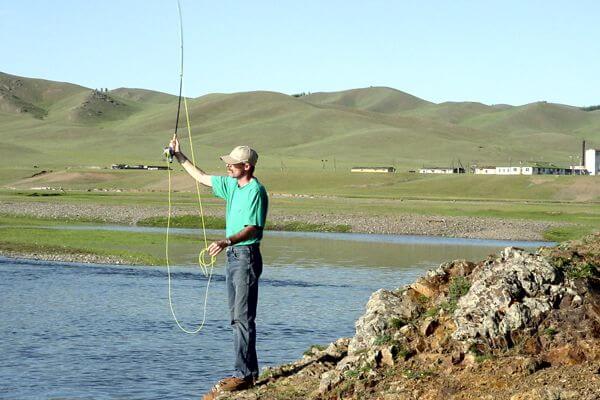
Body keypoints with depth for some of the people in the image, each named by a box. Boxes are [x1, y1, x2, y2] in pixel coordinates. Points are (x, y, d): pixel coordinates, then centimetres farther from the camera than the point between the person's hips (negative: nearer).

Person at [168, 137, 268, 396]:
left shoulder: (256, 191, -15)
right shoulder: (232, 185, 13)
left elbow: (253, 229, -23)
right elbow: (202, 178, 27)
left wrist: (227, 242, -37)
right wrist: (179, 157, 26)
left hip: (247, 256, -10)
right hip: (233, 256, 10)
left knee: (244, 317, -11)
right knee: (236, 317, 11)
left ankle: (244, 374, -12)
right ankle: (250, 371, 16)